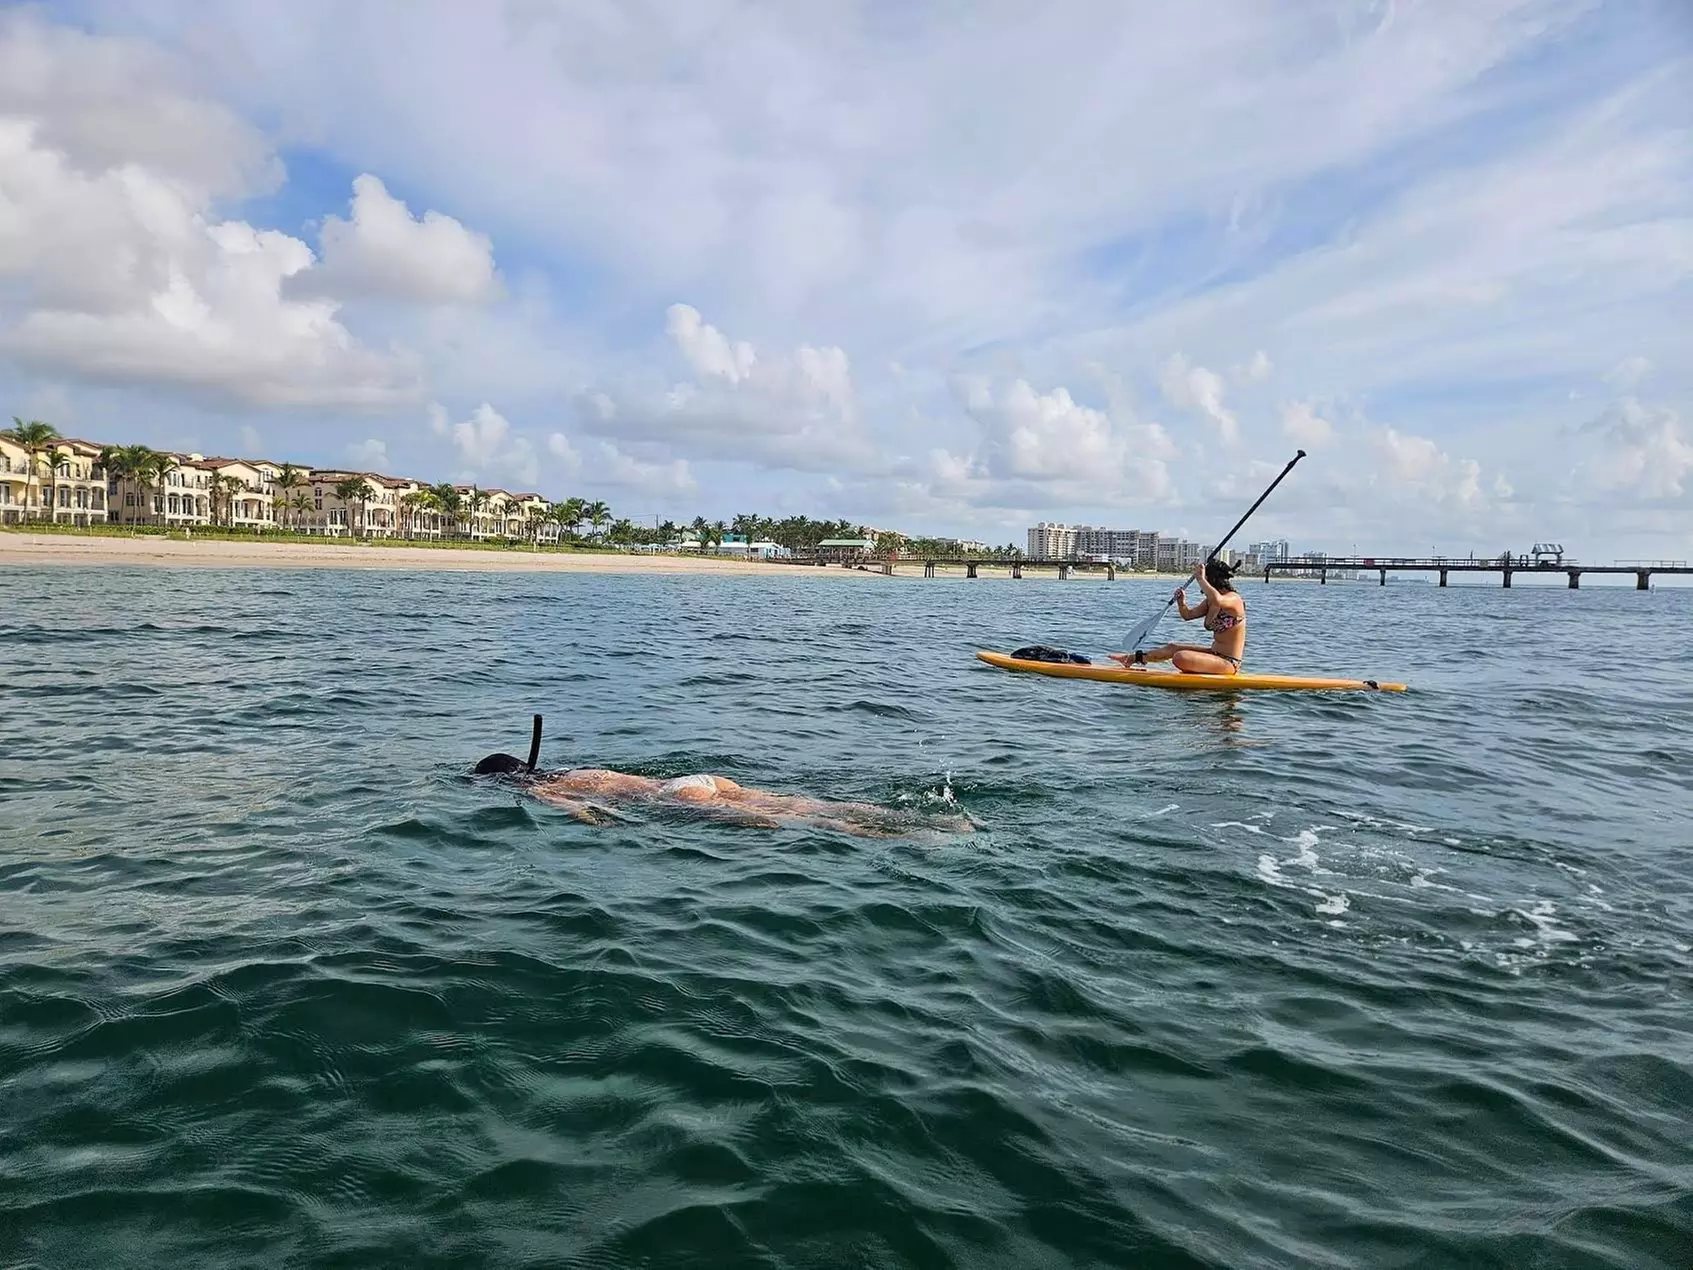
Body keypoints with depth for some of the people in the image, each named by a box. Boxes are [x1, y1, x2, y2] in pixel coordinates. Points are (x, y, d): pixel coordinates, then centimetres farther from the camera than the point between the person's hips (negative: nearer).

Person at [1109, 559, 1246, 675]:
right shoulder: (1210, 601, 11)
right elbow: (1188, 615, 13)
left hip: (1228, 663, -10)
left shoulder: (1233, 598, -18)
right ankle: (1132, 658, 26)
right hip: (1215, 653, 10)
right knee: (1172, 648, 18)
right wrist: (1181, 602, -8)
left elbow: (1217, 600, -42)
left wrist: (1200, 579, -29)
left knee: (1180, 658, -26)